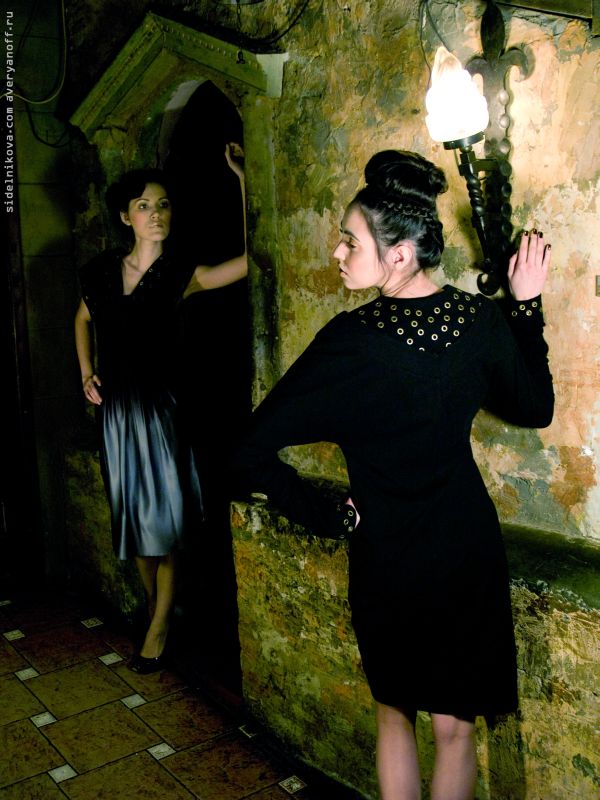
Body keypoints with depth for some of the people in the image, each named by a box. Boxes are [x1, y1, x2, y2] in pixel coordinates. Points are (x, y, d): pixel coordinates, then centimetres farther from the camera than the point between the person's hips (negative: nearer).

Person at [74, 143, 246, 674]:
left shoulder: (181, 276, -8)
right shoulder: (101, 271, 3)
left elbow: (252, 258, -21)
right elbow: (83, 319, 22)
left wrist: (243, 178, -23)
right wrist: (86, 372, 9)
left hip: (160, 407, -4)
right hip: (115, 408, 4)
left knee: (162, 516, 2)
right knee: (133, 516, 13)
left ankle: (159, 626, 20)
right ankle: (157, 614, 32)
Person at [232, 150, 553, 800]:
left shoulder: (352, 341, -23)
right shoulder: (483, 320, -12)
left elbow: (252, 455, -25)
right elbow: (535, 409, 8)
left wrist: (330, 516, -11)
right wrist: (527, 306, 10)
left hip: (387, 558, -3)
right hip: (469, 547, 3)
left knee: (393, 711, 23)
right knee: (454, 727, 20)